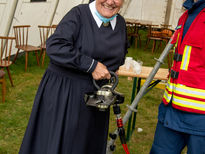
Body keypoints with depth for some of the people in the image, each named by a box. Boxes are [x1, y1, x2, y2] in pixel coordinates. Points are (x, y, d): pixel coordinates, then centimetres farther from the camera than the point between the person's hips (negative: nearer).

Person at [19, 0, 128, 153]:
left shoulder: (121, 22, 4)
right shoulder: (78, 14, -14)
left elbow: (123, 49, 26)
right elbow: (54, 46, -26)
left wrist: (112, 69, 11)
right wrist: (91, 65, -26)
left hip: (97, 94, 5)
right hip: (64, 92, -5)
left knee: (90, 142, 16)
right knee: (56, 140, 5)